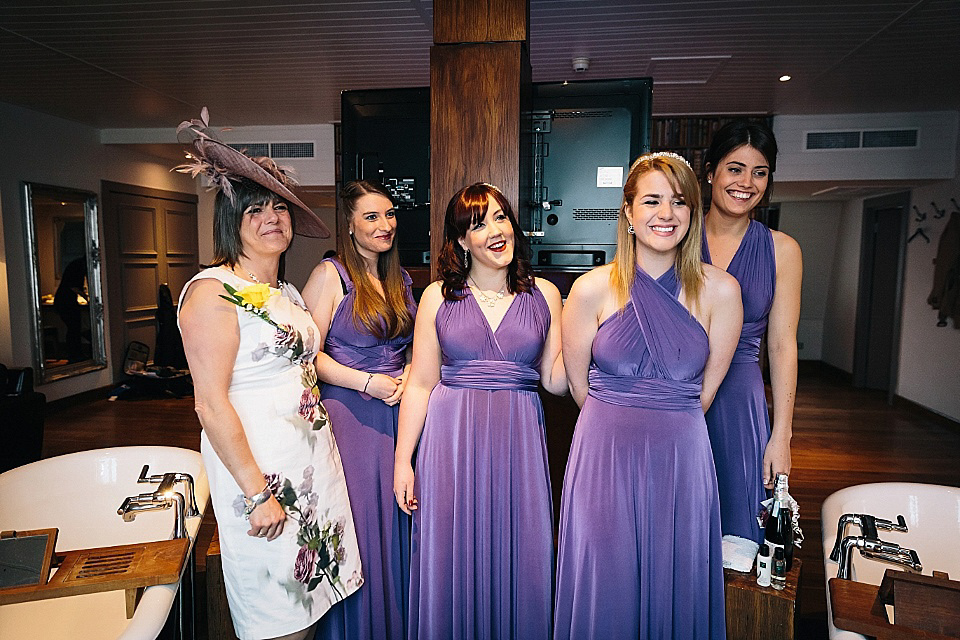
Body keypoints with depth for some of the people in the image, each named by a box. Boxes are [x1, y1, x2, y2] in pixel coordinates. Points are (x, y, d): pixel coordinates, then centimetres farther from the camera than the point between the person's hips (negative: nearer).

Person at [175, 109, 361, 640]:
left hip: (312, 464, 8)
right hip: (257, 469, -8)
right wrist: (258, 492, -19)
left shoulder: (287, 292, 13)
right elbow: (211, 404, -18)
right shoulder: (212, 291, -13)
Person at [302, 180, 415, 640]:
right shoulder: (330, 275, -7)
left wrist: (409, 378, 2)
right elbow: (308, 355, -12)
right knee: (353, 530, 4)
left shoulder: (400, 279, 12)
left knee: (395, 529, 13)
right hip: (349, 416, -5)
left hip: (398, 415, 6)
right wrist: (369, 383, -16)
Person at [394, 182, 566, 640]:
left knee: (519, 559, 9)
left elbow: (555, 381, 2)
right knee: (453, 560, 9)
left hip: (518, 437, 1)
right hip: (452, 437, 0)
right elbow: (420, 384, 2)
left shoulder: (543, 294, 4)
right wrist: (402, 461, -1)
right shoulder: (439, 297, 2)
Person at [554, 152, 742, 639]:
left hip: (682, 458, 1)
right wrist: (617, 426, 9)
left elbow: (706, 388, 6)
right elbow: (580, 387, 2)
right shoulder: (592, 289, -7)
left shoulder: (719, 291, -3)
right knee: (605, 586, 11)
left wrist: (669, 426, 10)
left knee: (676, 585, 15)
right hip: (603, 456, -1)